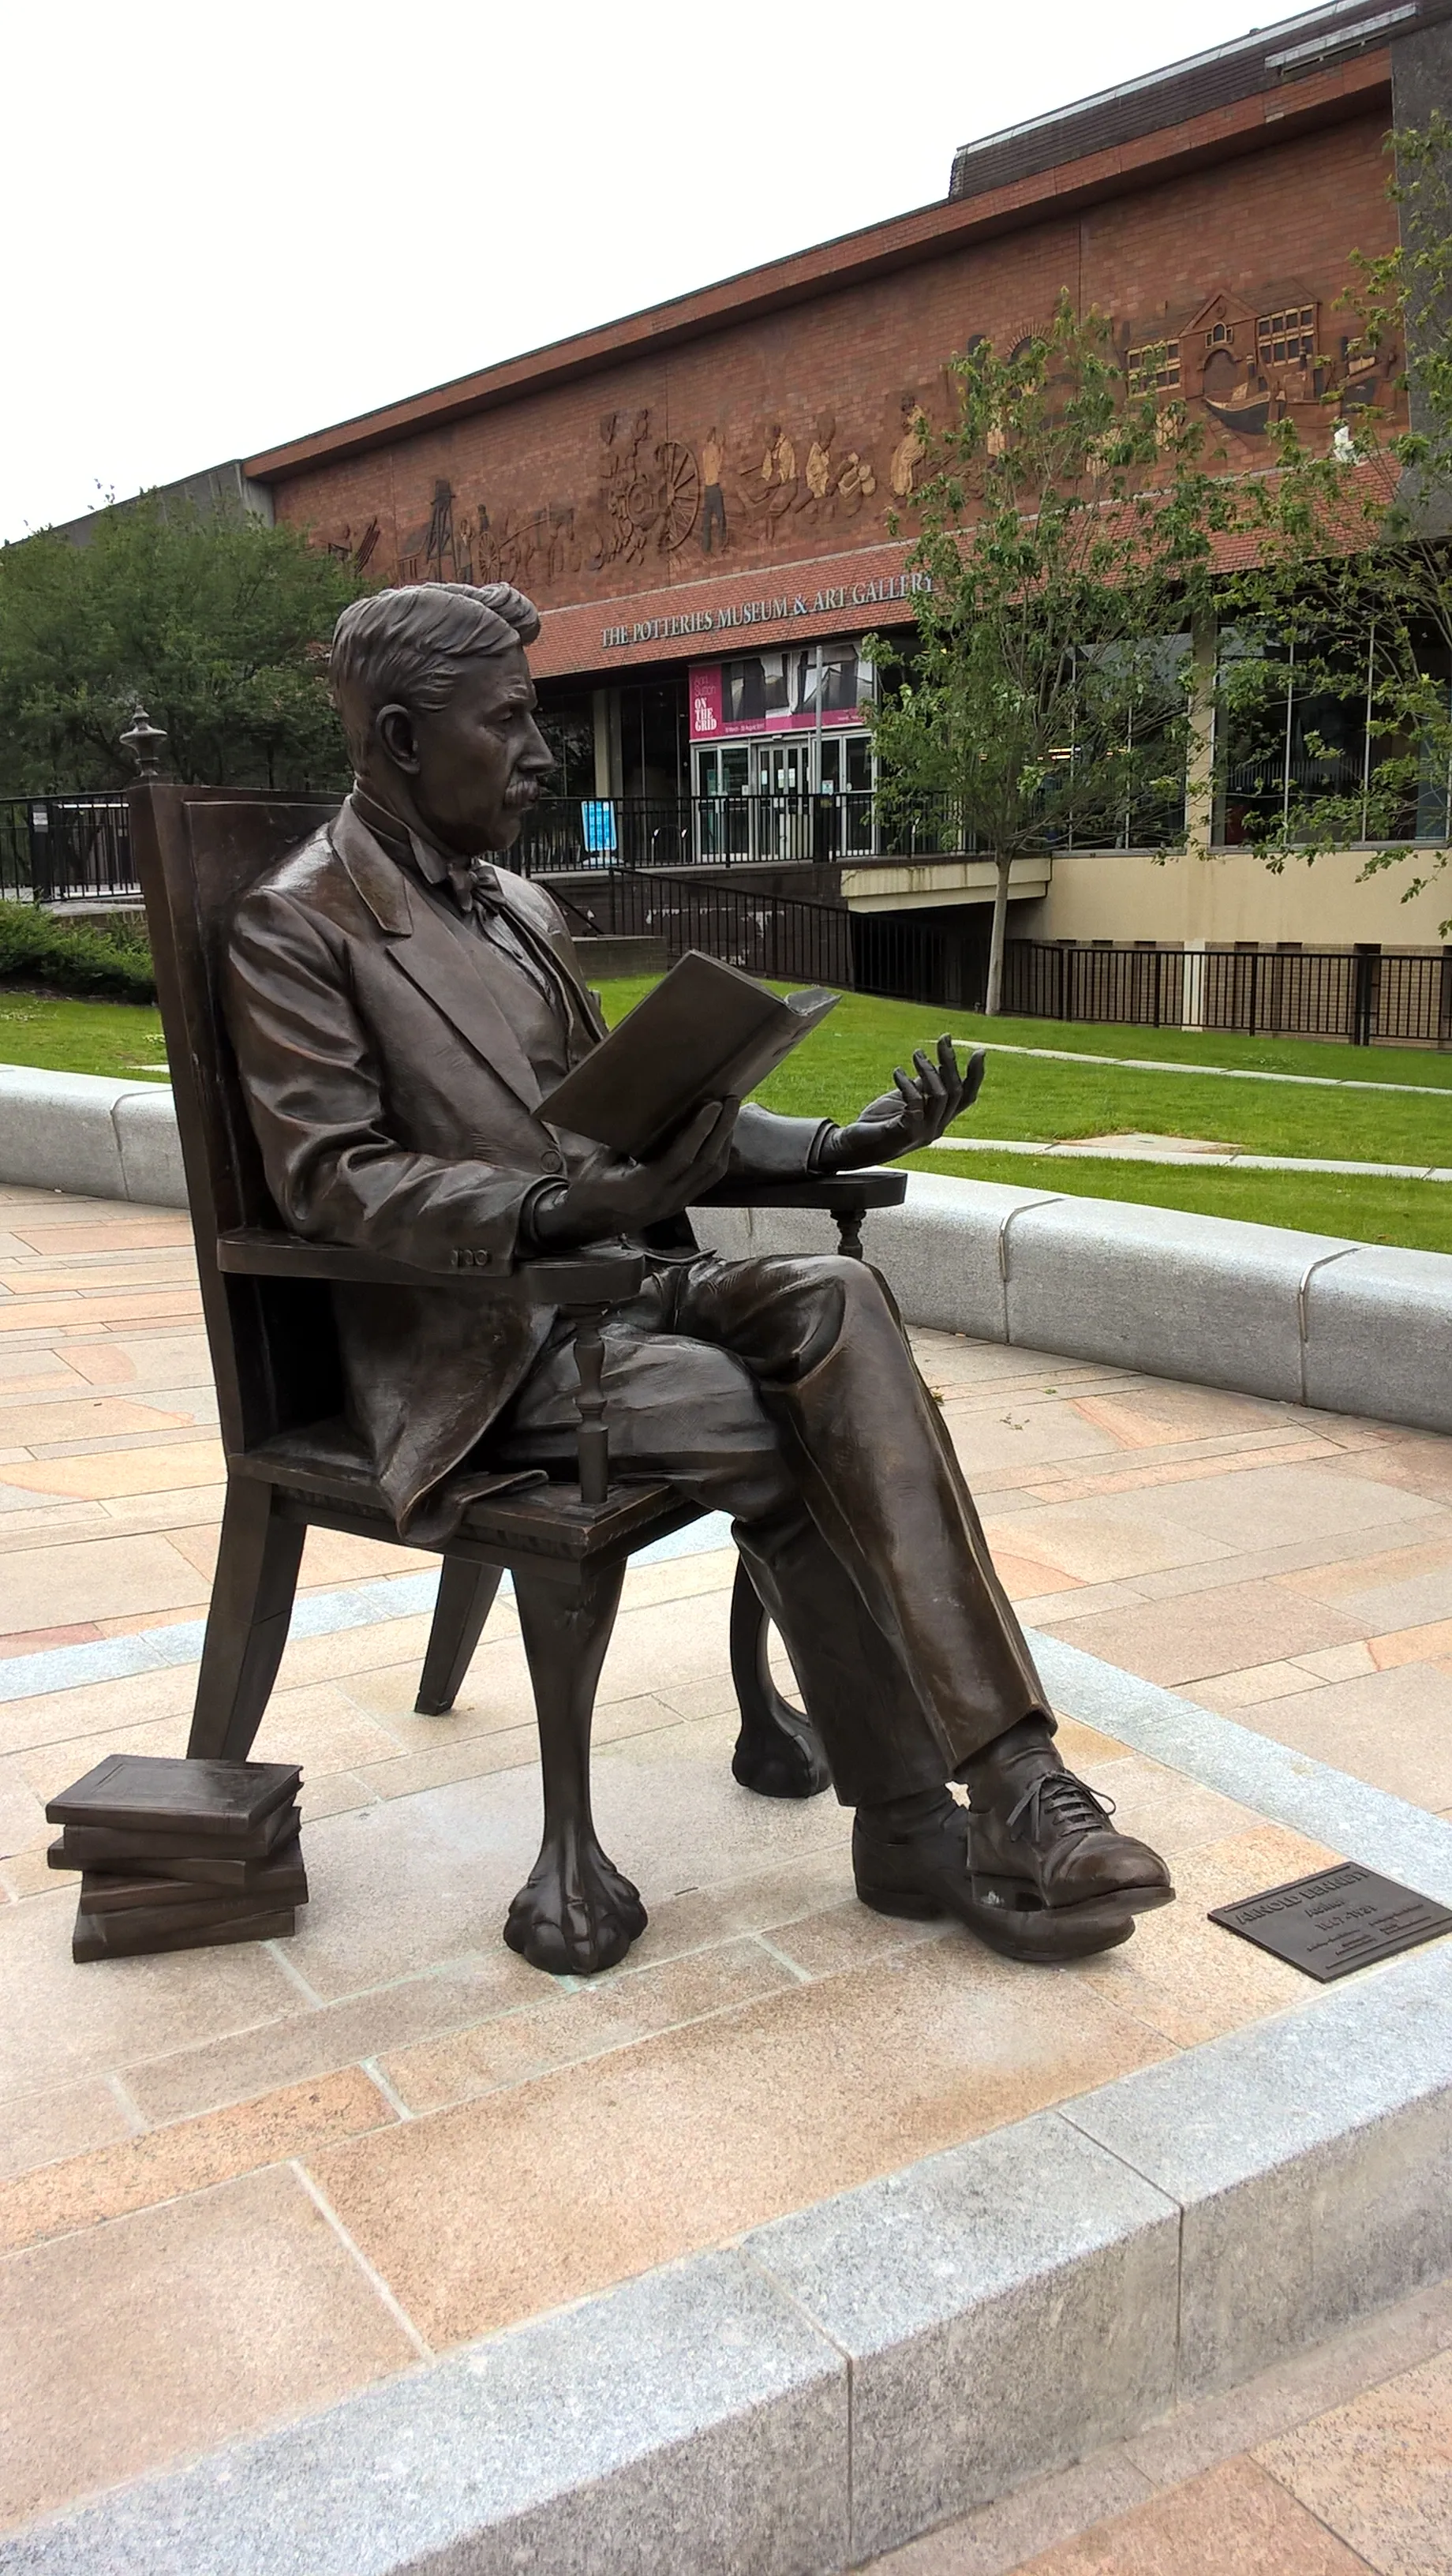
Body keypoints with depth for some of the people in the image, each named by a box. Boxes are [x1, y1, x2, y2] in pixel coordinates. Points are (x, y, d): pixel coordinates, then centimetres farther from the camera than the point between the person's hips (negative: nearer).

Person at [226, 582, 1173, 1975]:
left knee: (835, 1297, -24)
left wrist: (838, 1142, 5)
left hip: (613, 1278, 6)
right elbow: (328, 1176, -13)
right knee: (769, 1430, -28)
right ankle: (917, 1820, -13)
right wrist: (563, 1208, -29)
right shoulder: (293, 928, -3)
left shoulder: (522, 909, 21)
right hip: (470, 1335, -6)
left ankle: (998, 1772, -24)